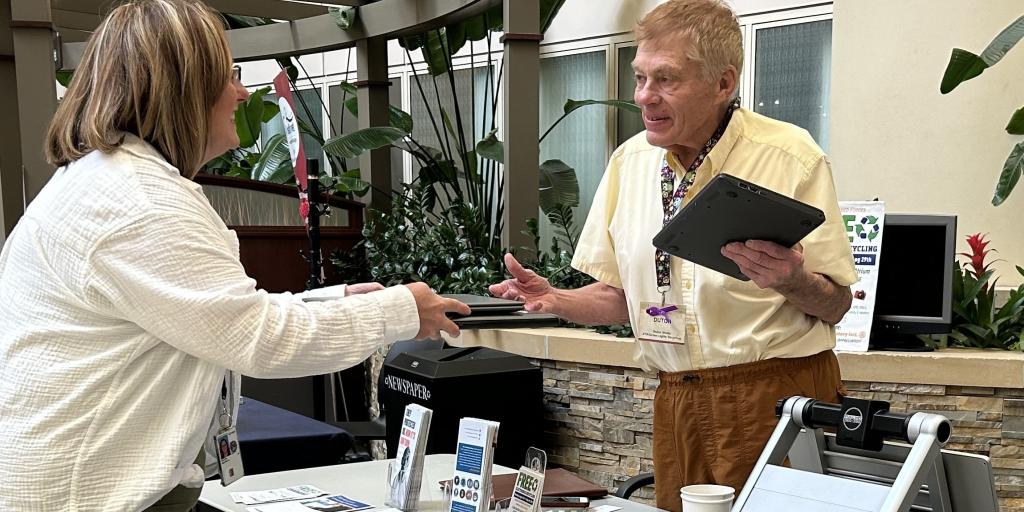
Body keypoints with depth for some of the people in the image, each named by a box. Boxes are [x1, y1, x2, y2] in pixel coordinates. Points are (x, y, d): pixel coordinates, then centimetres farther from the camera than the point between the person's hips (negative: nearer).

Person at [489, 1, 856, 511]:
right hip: (677, 404, 5)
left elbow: (835, 305, -5)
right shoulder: (631, 160, 6)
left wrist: (791, 281, -26)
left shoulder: (790, 157, -10)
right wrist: (554, 299, -5)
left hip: (781, 394, -4)